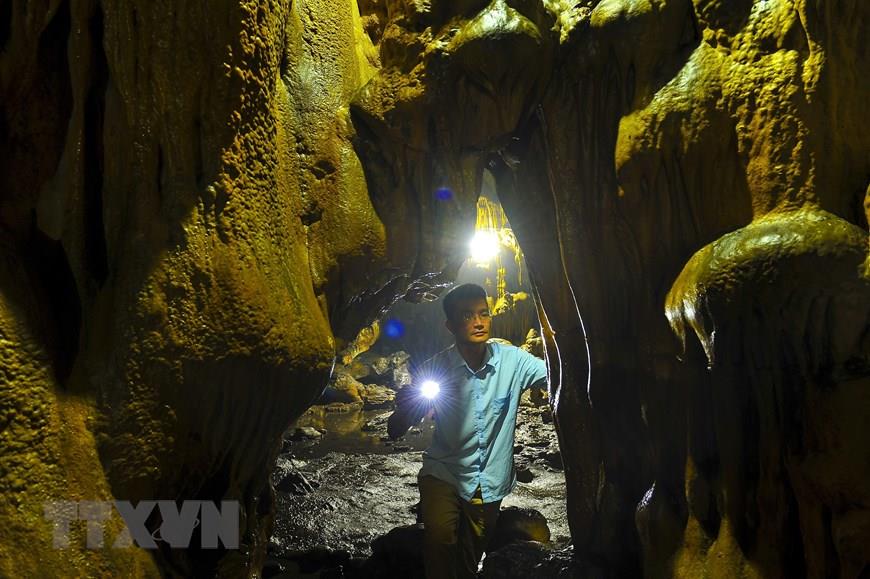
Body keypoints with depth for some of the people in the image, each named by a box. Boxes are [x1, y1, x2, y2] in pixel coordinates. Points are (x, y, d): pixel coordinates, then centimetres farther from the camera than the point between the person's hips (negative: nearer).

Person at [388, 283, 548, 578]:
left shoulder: (511, 360, -13)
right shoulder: (434, 369, -16)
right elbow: (395, 431, -13)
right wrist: (405, 406, -34)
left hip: (490, 482, 2)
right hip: (444, 473, -2)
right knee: (440, 535, -28)